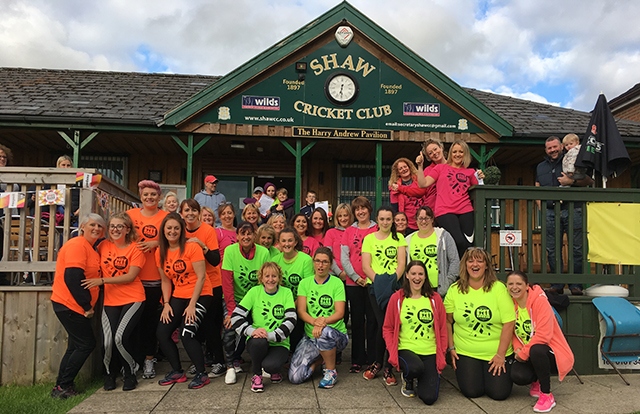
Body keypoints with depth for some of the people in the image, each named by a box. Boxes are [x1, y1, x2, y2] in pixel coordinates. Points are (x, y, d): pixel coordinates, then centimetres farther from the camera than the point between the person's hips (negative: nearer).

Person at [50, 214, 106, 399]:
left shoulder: (92, 247, 13)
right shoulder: (78, 245, -16)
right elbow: (72, 277, -23)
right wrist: (86, 305, -19)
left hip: (76, 305, 9)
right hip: (70, 304, -9)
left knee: (77, 345, 14)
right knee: (87, 344, -4)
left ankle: (62, 386, 23)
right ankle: (63, 387, 6)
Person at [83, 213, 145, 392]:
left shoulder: (135, 249, -5)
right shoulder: (103, 246, 6)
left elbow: (130, 276, -12)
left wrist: (102, 280, -18)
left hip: (132, 299, -3)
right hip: (110, 301, 3)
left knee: (121, 337, -19)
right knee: (107, 340, -11)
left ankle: (130, 374, 8)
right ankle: (110, 374, 20)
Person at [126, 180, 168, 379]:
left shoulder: (166, 217, 1)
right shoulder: (131, 214, 6)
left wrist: (155, 243, -14)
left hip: (155, 278, -1)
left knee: (151, 318, 6)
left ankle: (149, 359, 19)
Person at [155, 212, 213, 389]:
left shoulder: (192, 247, -14)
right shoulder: (160, 252, 4)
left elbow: (201, 277, -15)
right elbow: (166, 281, 8)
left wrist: (192, 304, -17)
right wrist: (166, 303, -4)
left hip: (200, 296, -6)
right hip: (178, 297, 6)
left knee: (187, 333, -18)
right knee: (162, 333, -3)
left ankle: (201, 374, -1)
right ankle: (177, 372, 15)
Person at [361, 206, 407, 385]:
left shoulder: (399, 238, 12)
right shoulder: (369, 238, 10)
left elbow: (401, 263, 3)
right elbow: (366, 266, 2)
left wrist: (393, 280, -12)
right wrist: (378, 280, -12)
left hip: (394, 286, 1)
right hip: (375, 286, 0)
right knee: (383, 324, -8)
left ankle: (387, 366, 7)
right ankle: (378, 362, 13)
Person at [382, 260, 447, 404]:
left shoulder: (435, 298, 3)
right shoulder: (396, 298, 0)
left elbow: (442, 329, 7)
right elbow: (388, 328, 3)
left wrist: (441, 357, 1)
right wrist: (393, 353, -8)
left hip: (430, 352, 1)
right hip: (405, 349, -1)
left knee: (429, 398, -13)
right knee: (416, 367, -35)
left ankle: (431, 376, 24)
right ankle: (407, 379, 4)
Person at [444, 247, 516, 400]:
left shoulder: (498, 288, -9)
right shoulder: (455, 290, -2)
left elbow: (509, 323, -10)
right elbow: (447, 321, 5)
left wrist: (501, 355, -11)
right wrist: (451, 348, 1)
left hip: (496, 353, -1)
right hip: (465, 353, 1)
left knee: (499, 393, -6)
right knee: (471, 392, -8)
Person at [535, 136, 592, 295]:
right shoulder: (541, 167, 20)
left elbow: (589, 180, 3)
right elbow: (537, 188, 22)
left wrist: (572, 181, -11)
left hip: (572, 210, -3)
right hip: (550, 212, 4)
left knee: (576, 248, -3)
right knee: (552, 250, 4)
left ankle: (576, 285, 4)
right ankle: (557, 285, 12)